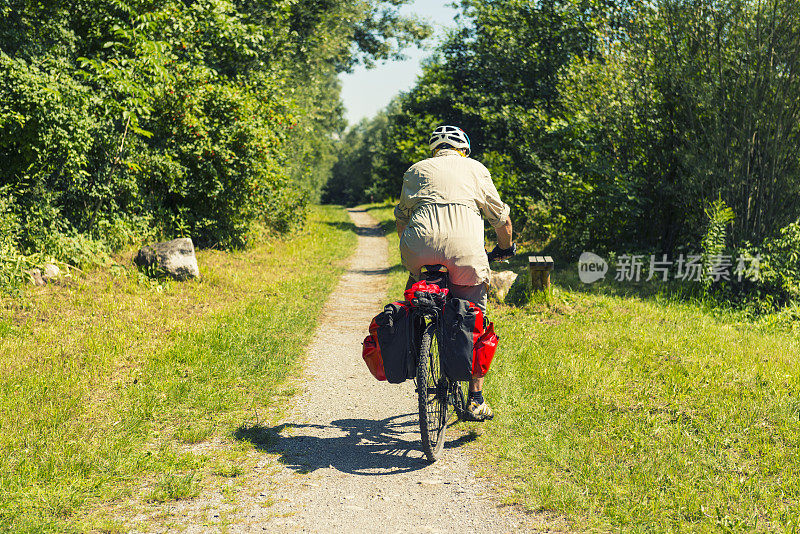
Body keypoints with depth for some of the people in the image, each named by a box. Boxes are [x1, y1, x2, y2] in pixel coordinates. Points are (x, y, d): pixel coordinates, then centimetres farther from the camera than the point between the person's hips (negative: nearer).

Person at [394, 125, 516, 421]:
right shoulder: (475, 168, 26)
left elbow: (401, 219, 32)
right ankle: (475, 400, 15)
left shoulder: (416, 169, 29)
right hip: (464, 247, -1)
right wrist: (506, 247, 46)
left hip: (419, 245, 1)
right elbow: (502, 219, 28)